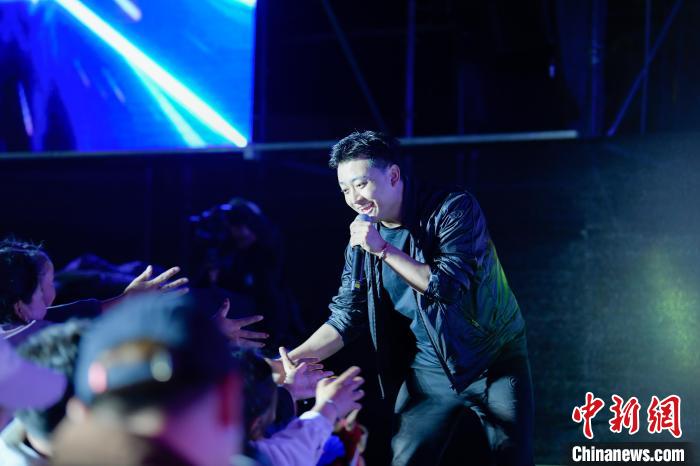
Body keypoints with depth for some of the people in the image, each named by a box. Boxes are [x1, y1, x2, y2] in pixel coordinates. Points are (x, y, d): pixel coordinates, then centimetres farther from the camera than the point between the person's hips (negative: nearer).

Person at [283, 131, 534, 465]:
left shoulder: (453, 208, -17)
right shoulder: (362, 235, -3)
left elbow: (449, 286, -25)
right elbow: (346, 315, -1)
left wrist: (384, 250, -26)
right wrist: (295, 357, -15)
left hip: (496, 361, -3)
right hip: (429, 369, 4)